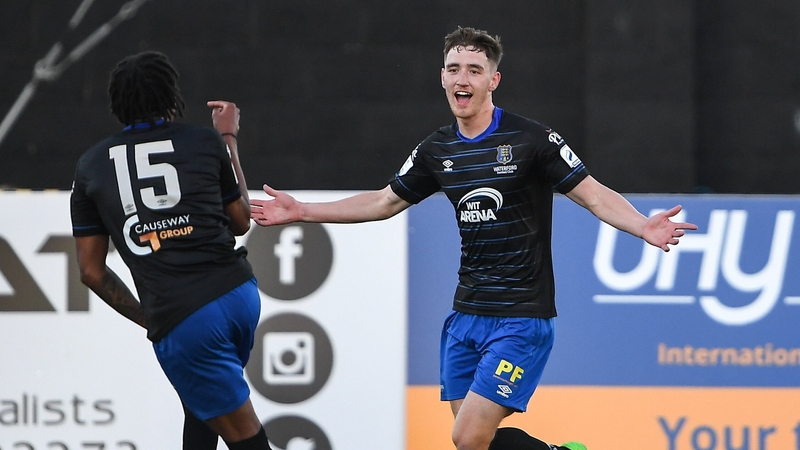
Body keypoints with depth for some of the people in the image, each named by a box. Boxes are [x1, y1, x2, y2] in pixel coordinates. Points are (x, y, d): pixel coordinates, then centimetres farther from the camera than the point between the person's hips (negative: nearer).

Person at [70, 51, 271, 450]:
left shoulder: (91, 167, 10)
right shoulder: (206, 142, 8)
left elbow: (91, 272, 12)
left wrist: (146, 319, 24)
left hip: (179, 322, -3)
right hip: (240, 293, 3)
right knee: (200, 410, 27)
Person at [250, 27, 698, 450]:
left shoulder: (533, 139, -11)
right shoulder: (437, 150, 7)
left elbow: (595, 195, -12)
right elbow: (385, 202, 21)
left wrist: (643, 226, -31)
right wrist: (303, 211, 20)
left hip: (522, 319, -7)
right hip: (467, 316, 7)